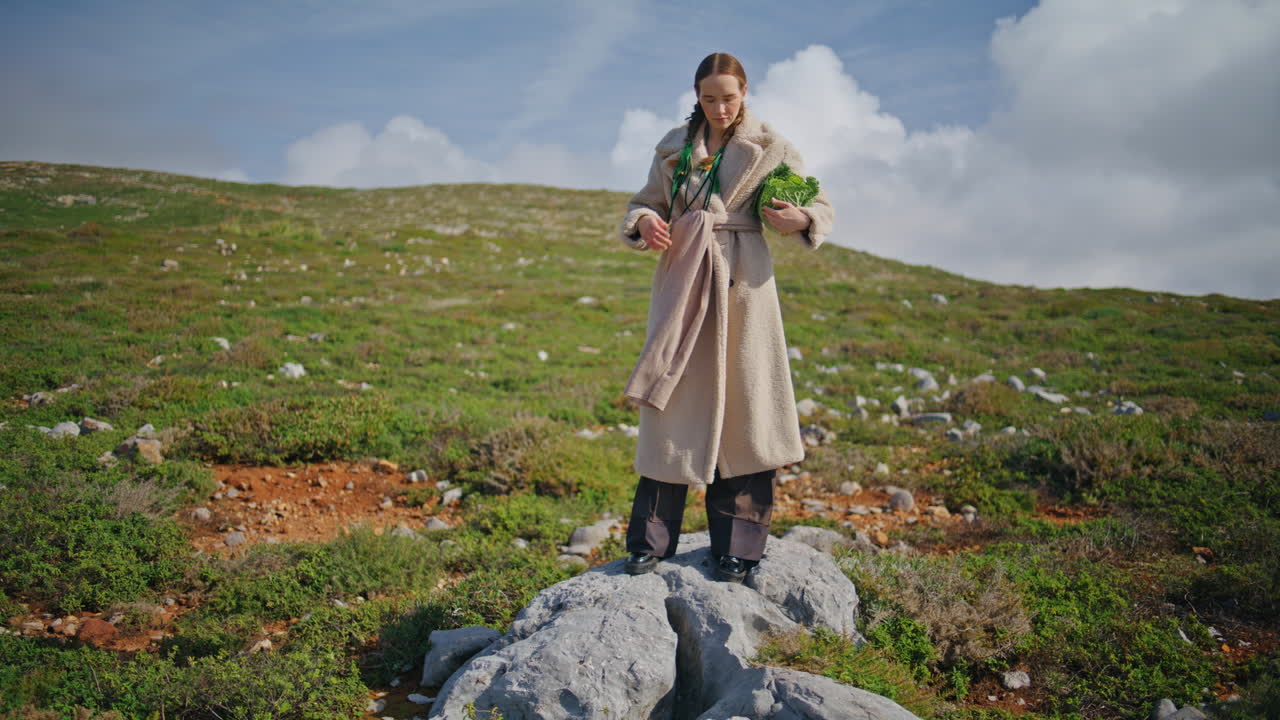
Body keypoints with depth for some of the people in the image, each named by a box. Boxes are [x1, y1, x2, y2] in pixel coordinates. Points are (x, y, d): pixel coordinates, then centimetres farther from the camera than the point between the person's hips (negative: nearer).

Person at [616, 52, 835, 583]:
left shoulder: (769, 149, 5)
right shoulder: (673, 147, 12)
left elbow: (822, 210, 8)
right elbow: (644, 203, 17)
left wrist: (798, 220, -15)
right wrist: (645, 223, -7)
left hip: (741, 282, -2)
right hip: (682, 281, 2)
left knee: (741, 402, -1)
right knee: (674, 403, 1)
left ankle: (738, 546, 10)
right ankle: (651, 541, 11)